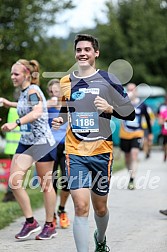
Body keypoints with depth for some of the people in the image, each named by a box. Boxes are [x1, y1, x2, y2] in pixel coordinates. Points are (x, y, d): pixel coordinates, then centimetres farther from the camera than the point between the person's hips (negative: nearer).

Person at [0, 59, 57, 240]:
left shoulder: (33, 90, -15)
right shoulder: (23, 92, 10)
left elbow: (36, 112, -34)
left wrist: (16, 123, -45)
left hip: (42, 143, -8)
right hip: (25, 142, 8)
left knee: (45, 185, 3)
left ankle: (50, 225, 15)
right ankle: (30, 222, 4)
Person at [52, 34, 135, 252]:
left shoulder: (108, 80, -2)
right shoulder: (66, 82, 7)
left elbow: (130, 113, -1)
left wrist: (109, 108, -20)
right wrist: (60, 120, 1)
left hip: (101, 151, -1)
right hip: (75, 153, 1)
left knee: (100, 208, 13)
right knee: (81, 206, -14)